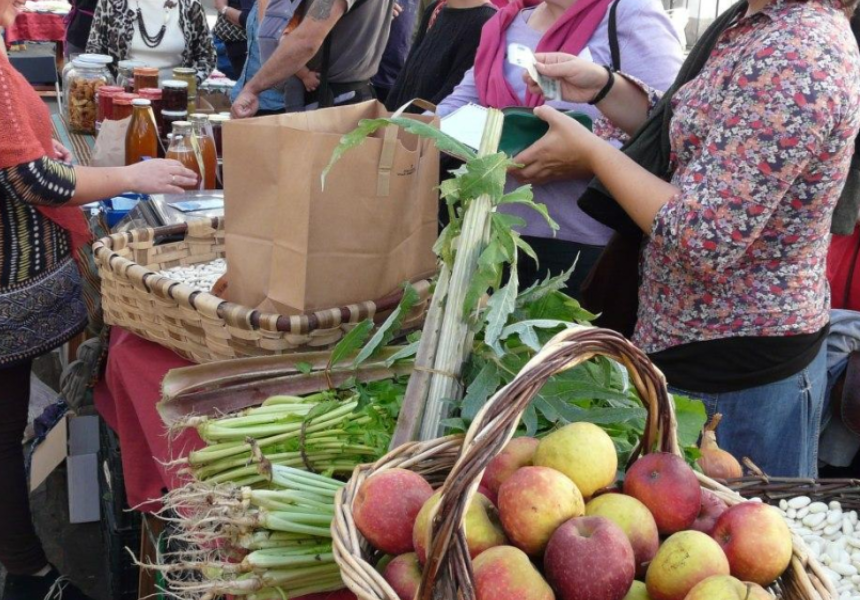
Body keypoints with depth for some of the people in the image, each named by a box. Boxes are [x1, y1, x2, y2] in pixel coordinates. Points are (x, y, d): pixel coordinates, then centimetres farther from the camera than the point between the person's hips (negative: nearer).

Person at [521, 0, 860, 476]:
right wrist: (603, 87, 2)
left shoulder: (793, 58, -25)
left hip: (736, 370, -9)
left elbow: (704, 239, -27)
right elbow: (693, 141, 15)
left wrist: (592, 152, -15)